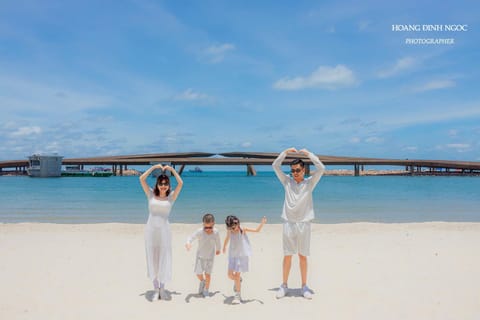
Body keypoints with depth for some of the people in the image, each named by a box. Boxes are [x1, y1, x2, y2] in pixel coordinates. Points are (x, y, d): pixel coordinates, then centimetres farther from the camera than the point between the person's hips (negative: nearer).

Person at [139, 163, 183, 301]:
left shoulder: (171, 197, 4)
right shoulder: (151, 194, 5)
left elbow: (180, 183, -8)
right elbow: (142, 179, -2)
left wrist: (172, 169, -4)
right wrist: (153, 167, -3)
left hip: (164, 230, 0)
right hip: (151, 229, 1)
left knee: (164, 259, 5)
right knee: (152, 259, 7)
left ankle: (162, 288, 20)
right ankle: (156, 289, 17)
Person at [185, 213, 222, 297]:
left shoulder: (216, 232, -17)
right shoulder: (199, 232, -24)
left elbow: (217, 241, 2)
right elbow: (191, 237, -35)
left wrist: (218, 249, 20)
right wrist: (188, 243, -57)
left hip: (210, 256, 0)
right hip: (200, 256, 0)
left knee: (208, 274, -2)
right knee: (198, 273, 2)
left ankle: (206, 290, 17)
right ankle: (202, 281, 36)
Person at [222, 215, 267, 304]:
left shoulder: (243, 230, -13)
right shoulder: (229, 231, -5)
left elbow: (257, 230, -9)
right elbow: (227, 238, 18)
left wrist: (262, 223, -24)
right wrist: (224, 247, 34)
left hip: (241, 255, -4)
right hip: (232, 255, 4)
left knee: (237, 275, -7)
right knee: (230, 274, 2)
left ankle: (237, 295, 5)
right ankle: (238, 280, 37)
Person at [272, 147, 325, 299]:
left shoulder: (309, 183, 3)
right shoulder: (287, 181, 6)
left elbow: (321, 169, -9)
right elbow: (275, 166, 2)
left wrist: (308, 153, -9)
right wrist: (286, 152, -4)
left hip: (303, 223, -1)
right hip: (288, 223, 1)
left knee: (303, 256, 6)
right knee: (287, 256, 6)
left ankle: (304, 286, 17)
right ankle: (284, 285, 17)